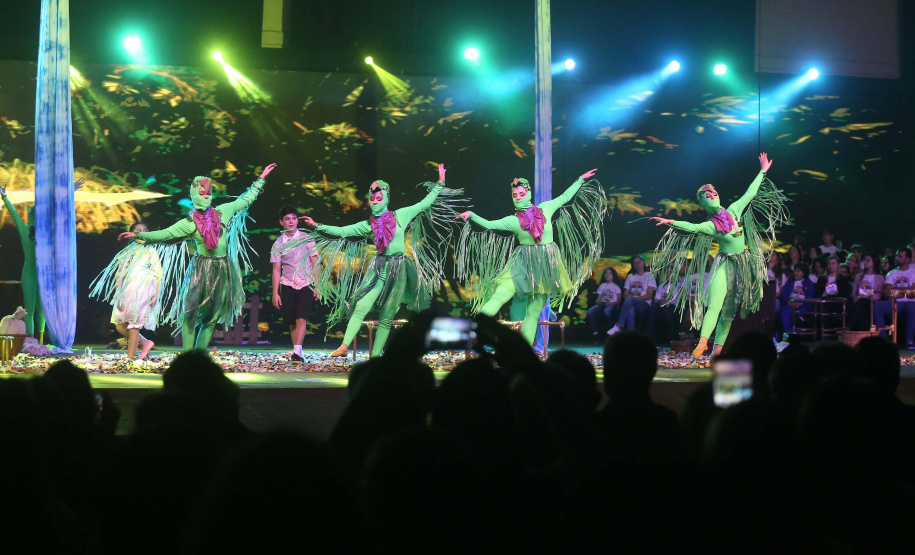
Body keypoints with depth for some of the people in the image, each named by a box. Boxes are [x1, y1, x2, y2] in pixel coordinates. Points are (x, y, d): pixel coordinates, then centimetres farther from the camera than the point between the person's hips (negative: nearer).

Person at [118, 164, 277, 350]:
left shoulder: (223, 212, 5)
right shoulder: (189, 223, -3)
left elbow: (246, 199, 16)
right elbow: (164, 234, -7)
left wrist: (261, 179, 19)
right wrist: (138, 235, -17)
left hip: (222, 270, 3)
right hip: (201, 269, -3)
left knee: (212, 315, 3)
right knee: (190, 313, -9)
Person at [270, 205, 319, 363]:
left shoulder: (306, 238, 2)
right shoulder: (278, 243, 4)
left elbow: (314, 263, 4)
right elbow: (276, 269, 5)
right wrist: (275, 293, 0)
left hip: (306, 285, -2)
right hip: (288, 285, 2)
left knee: (301, 319, -16)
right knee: (292, 322, 2)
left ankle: (297, 352, -21)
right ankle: (296, 353, 13)